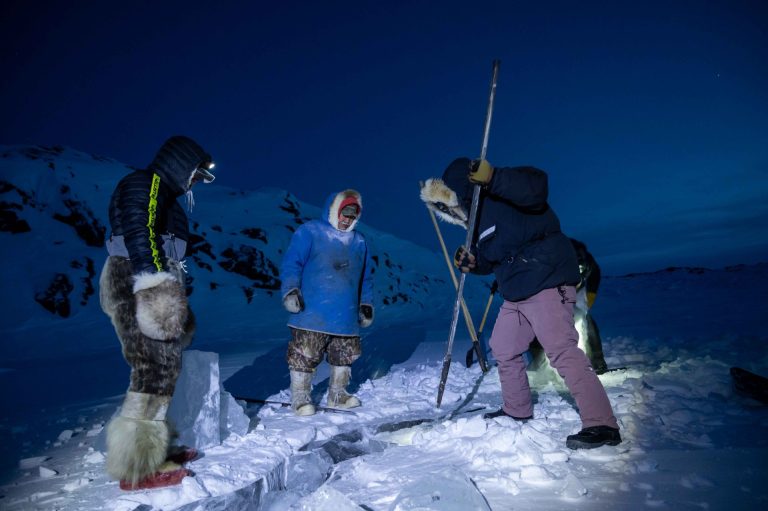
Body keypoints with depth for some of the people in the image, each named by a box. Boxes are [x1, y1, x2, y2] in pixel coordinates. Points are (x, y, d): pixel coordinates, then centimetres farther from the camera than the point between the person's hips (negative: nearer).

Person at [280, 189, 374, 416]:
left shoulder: (359, 242, 17)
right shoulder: (309, 232, -1)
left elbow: (366, 278, 22)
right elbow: (291, 262, -7)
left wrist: (366, 304, 17)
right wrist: (290, 290, -18)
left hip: (346, 318, 6)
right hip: (312, 316, -5)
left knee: (345, 356, 13)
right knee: (305, 356, -1)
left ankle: (337, 395, 30)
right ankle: (300, 398, 15)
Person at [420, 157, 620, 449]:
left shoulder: (498, 194, -10)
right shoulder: (477, 217, 19)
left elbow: (536, 186, -30)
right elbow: (492, 258, 22)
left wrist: (492, 178, -39)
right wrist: (472, 262, 1)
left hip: (547, 281, -11)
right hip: (516, 293, 11)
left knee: (562, 351, -18)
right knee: (504, 349, 17)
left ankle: (601, 425, -12)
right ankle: (517, 411, 34)